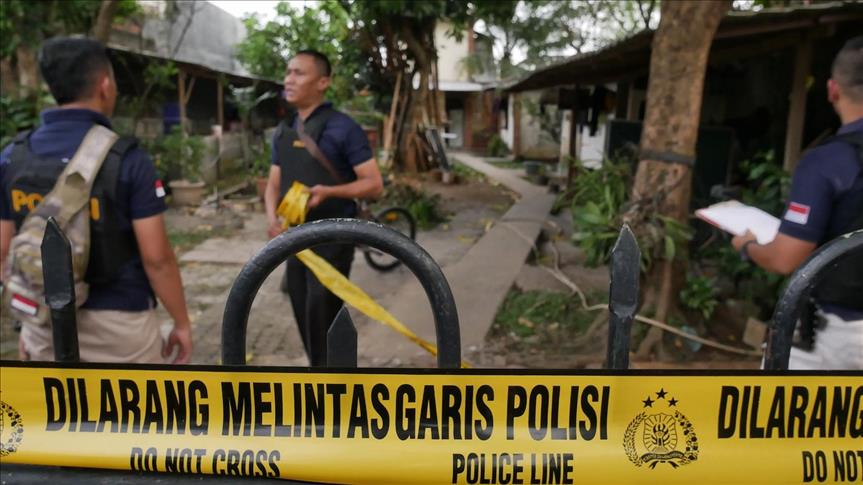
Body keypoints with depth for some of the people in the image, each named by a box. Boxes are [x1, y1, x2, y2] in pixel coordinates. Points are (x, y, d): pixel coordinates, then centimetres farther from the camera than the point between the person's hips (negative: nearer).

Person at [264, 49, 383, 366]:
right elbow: (274, 184, 13)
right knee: (305, 319, 15)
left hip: (332, 240, -7)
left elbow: (374, 184, -12)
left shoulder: (342, 128, -10)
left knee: (322, 319, -6)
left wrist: (329, 192, -27)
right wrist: (272, 217, -8)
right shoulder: (283, 132, 10)